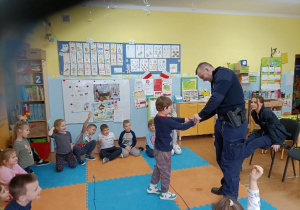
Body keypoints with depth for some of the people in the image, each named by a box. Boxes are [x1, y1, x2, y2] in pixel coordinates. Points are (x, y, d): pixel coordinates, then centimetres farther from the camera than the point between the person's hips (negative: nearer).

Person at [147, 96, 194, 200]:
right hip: (164, 151, -9)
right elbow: (182, 127, -20)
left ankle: (152, 187, 40)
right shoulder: (167, 121, -27)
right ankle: (164, 193, 26)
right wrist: (192, 122, -5)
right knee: (165, 172, 9)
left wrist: (184, 119, 4)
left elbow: (173, 119, 9)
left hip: (158, 149, 9)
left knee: (158, 169, 25)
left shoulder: (157, 117, 0)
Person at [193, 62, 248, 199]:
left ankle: (230, 199, 15)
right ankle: (225, 187, 38)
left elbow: (216, 99, -25)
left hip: (234, 125, -9)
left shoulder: (224, 73, -12)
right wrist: (199, 119, 9)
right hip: (222, 123, 9)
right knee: (221, 159, 19)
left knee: (230, 163, 0)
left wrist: (200, 115, -12)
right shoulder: (216, 81, 16)